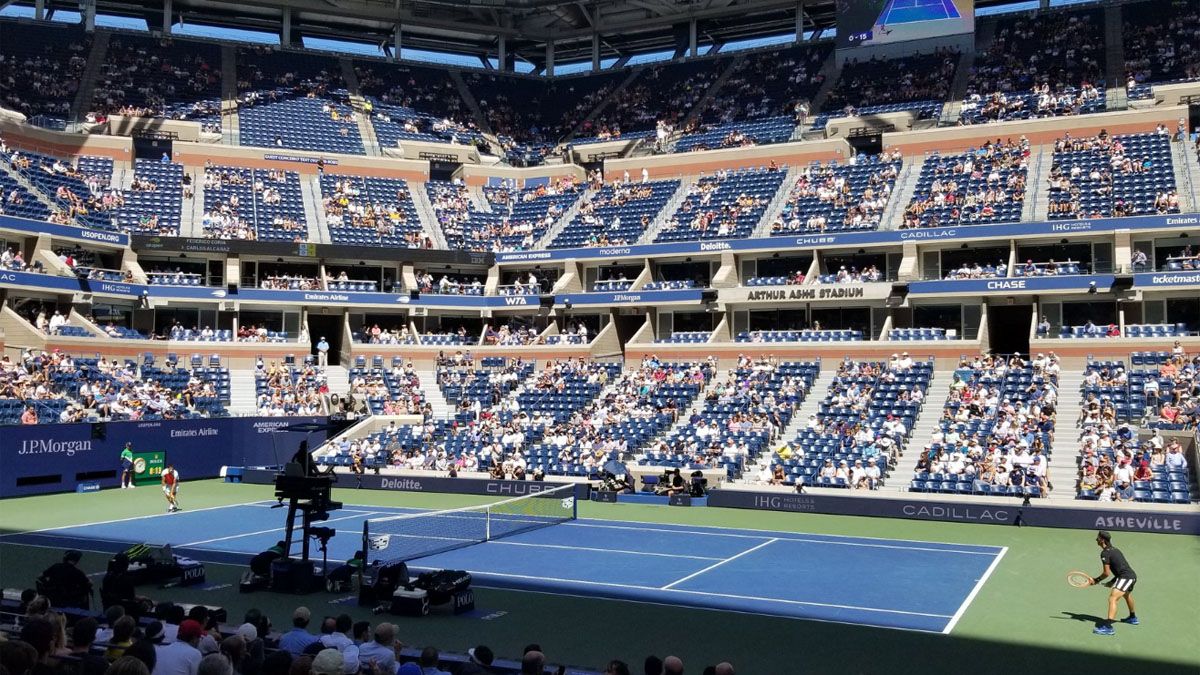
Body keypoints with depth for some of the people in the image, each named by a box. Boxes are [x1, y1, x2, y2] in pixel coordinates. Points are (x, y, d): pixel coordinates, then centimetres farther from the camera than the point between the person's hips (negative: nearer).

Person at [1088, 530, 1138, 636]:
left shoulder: (1105, 553, -12)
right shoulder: (1114, 549, 17)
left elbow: (1106, 573, -14)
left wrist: (1097, 580, 0)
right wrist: (1113, 581, 18)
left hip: (1126, 577, -11)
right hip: (1132, 575, 11)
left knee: (1112, 598, -22)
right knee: (1126, 595, 37)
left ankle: (1108, 627, -37)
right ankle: (1133, 618, 62)